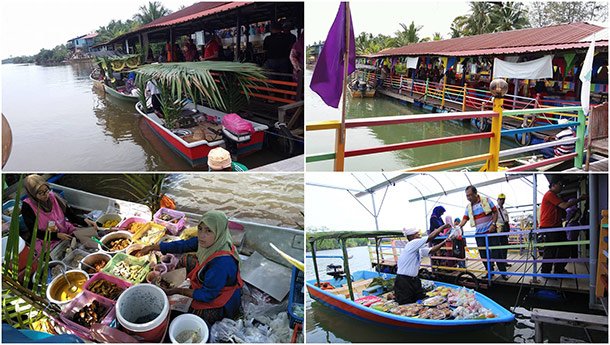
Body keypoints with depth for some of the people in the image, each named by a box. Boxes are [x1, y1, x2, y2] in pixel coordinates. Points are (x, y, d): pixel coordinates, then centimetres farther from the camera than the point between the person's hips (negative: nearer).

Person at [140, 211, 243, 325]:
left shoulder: (222, 262, -39)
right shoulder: (210, 242, -16)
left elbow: (207, 295, -28)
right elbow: (183, 245, -1)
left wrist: (177, 291, -20)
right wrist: (153, 247, 1)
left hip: (221, 305, -8)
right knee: (187, 260, 10)